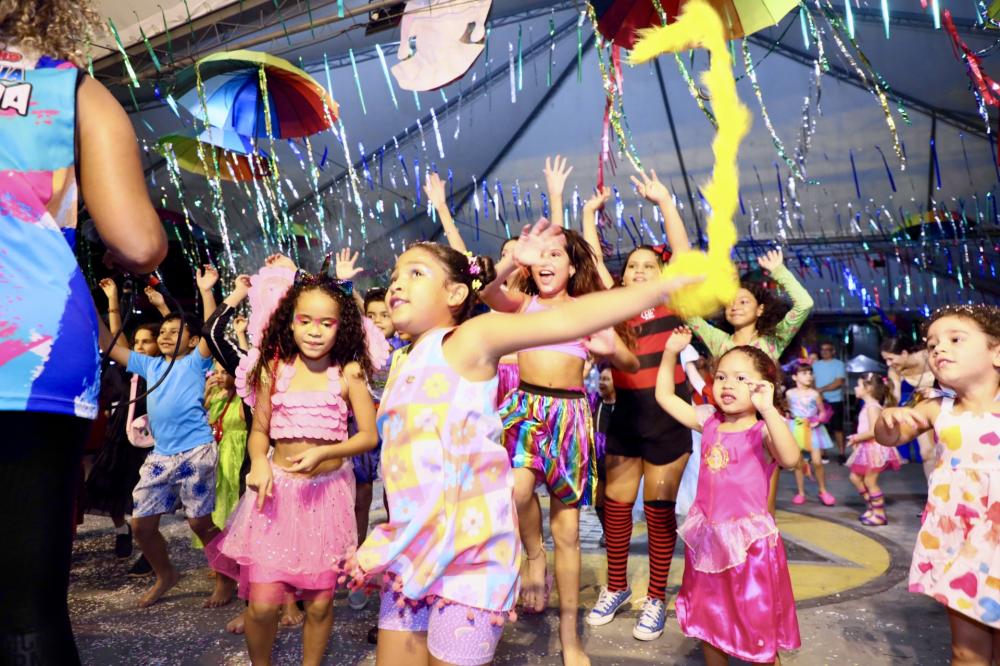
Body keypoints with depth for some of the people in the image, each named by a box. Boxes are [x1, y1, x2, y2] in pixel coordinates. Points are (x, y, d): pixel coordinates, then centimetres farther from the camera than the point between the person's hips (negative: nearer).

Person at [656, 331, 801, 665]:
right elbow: (665, 396, 8)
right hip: (707, 539, 6)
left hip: (748, 540, -5)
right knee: (708, 623, 21)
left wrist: (768, 408, -40)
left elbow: (790, 458, -33)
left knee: (758, 628, 10)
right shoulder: (708, 420, 2)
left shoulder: (762, 431, -13)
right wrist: (671, 352, 2)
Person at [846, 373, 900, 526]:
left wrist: (856, 438, -14)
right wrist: (857, 439, 5)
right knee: (855, 477, 14)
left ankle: (879, 514, 10)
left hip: (874, 448, -10)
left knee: (870, 481, -1)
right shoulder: (868, 406, 13)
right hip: (867, 449, 10)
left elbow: (873, 431, -25)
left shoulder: (872, 407, -18)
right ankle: (871, 507, 24)